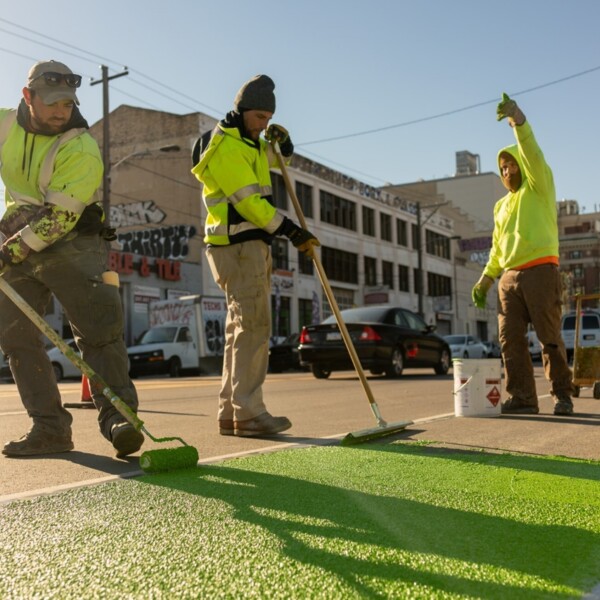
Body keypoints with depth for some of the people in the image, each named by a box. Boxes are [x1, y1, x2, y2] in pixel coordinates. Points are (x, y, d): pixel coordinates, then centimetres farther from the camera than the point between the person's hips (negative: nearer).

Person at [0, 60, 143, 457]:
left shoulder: (81, 149, -17)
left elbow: (59, 218, -22)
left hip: (72, 244, -5)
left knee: (99, 327, -14)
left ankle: (117, 417, -11)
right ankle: (50, 428, 6)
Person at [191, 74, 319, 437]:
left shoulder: (249, 142, 19)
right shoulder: (225, 145, -11)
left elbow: (282, 156, 35)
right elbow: (248, 200, -18)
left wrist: (282, 140, 11)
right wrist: (292, 232, -16)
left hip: (252, 245, 10)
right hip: (238, 245, -10)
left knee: (242, 327, 8)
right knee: (253, 326, -15)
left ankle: (231, 413, 11)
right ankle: (248, 413, -15)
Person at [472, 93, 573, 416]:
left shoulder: (539, 187, 6)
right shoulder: (501, 206, 24)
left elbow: (533, 154, -13)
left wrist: (518, 121, -27)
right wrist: (486, 278, 15)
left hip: (540, 271, -6)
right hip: (509, 277, 6)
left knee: (550, 337, -5)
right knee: (510, 339, -2)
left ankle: (562, 395, 4)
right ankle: (522, 398, 1)